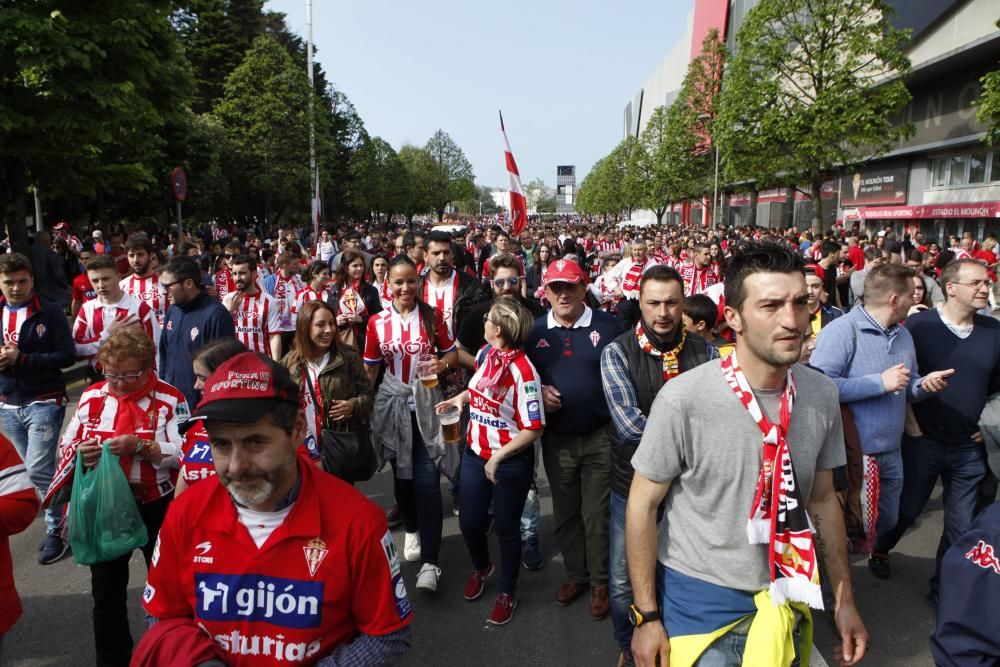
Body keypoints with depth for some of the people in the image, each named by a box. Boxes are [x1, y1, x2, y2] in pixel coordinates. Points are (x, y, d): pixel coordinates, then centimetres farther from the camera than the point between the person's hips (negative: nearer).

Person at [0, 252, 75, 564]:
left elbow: (68, 355, -13)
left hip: (44, 403, -5)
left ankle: (56, 531, 4)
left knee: (39, 471, -10)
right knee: (34, 470, 14)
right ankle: (55, 522, 28)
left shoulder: (50, 312, -7)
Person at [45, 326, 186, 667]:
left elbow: (183, 454, -18)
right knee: (106, 589, 16)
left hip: (156, 506, -3)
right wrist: (80, 452, -19)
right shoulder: (91, 396, 0)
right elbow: (66, 447, 3)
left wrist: (140, 446, -30)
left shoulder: (169, 399, -13)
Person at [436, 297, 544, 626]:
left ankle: (507, 592, 36)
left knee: (506, 528, 11)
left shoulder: (522, 371, -24)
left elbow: (533, 428, -22)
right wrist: (461, 397, 0)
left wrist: (499, 456, -22)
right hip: (474, 454, 6)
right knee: (470, 523, 17)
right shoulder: (485, 353, -3)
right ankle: (481, 567, 50)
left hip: (510, 463, -6)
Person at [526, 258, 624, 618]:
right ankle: (576, 574, 37)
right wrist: (537, 390, -9)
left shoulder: (608, 325, -7)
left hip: (600, 437, -3)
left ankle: (600, 581, 28)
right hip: (557, 438, 3)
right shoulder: (535, 331, 1)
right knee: (565, 513, 17)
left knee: (597, 514, 8)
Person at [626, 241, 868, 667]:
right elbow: (642, 504, -14)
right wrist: (647, 616, -12)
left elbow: (822, 498, 5)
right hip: (699, 600, -4)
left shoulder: (822, 395, -8)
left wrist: (844, 599, 7)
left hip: (783, 602, 5)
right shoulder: (684, 398, -23)